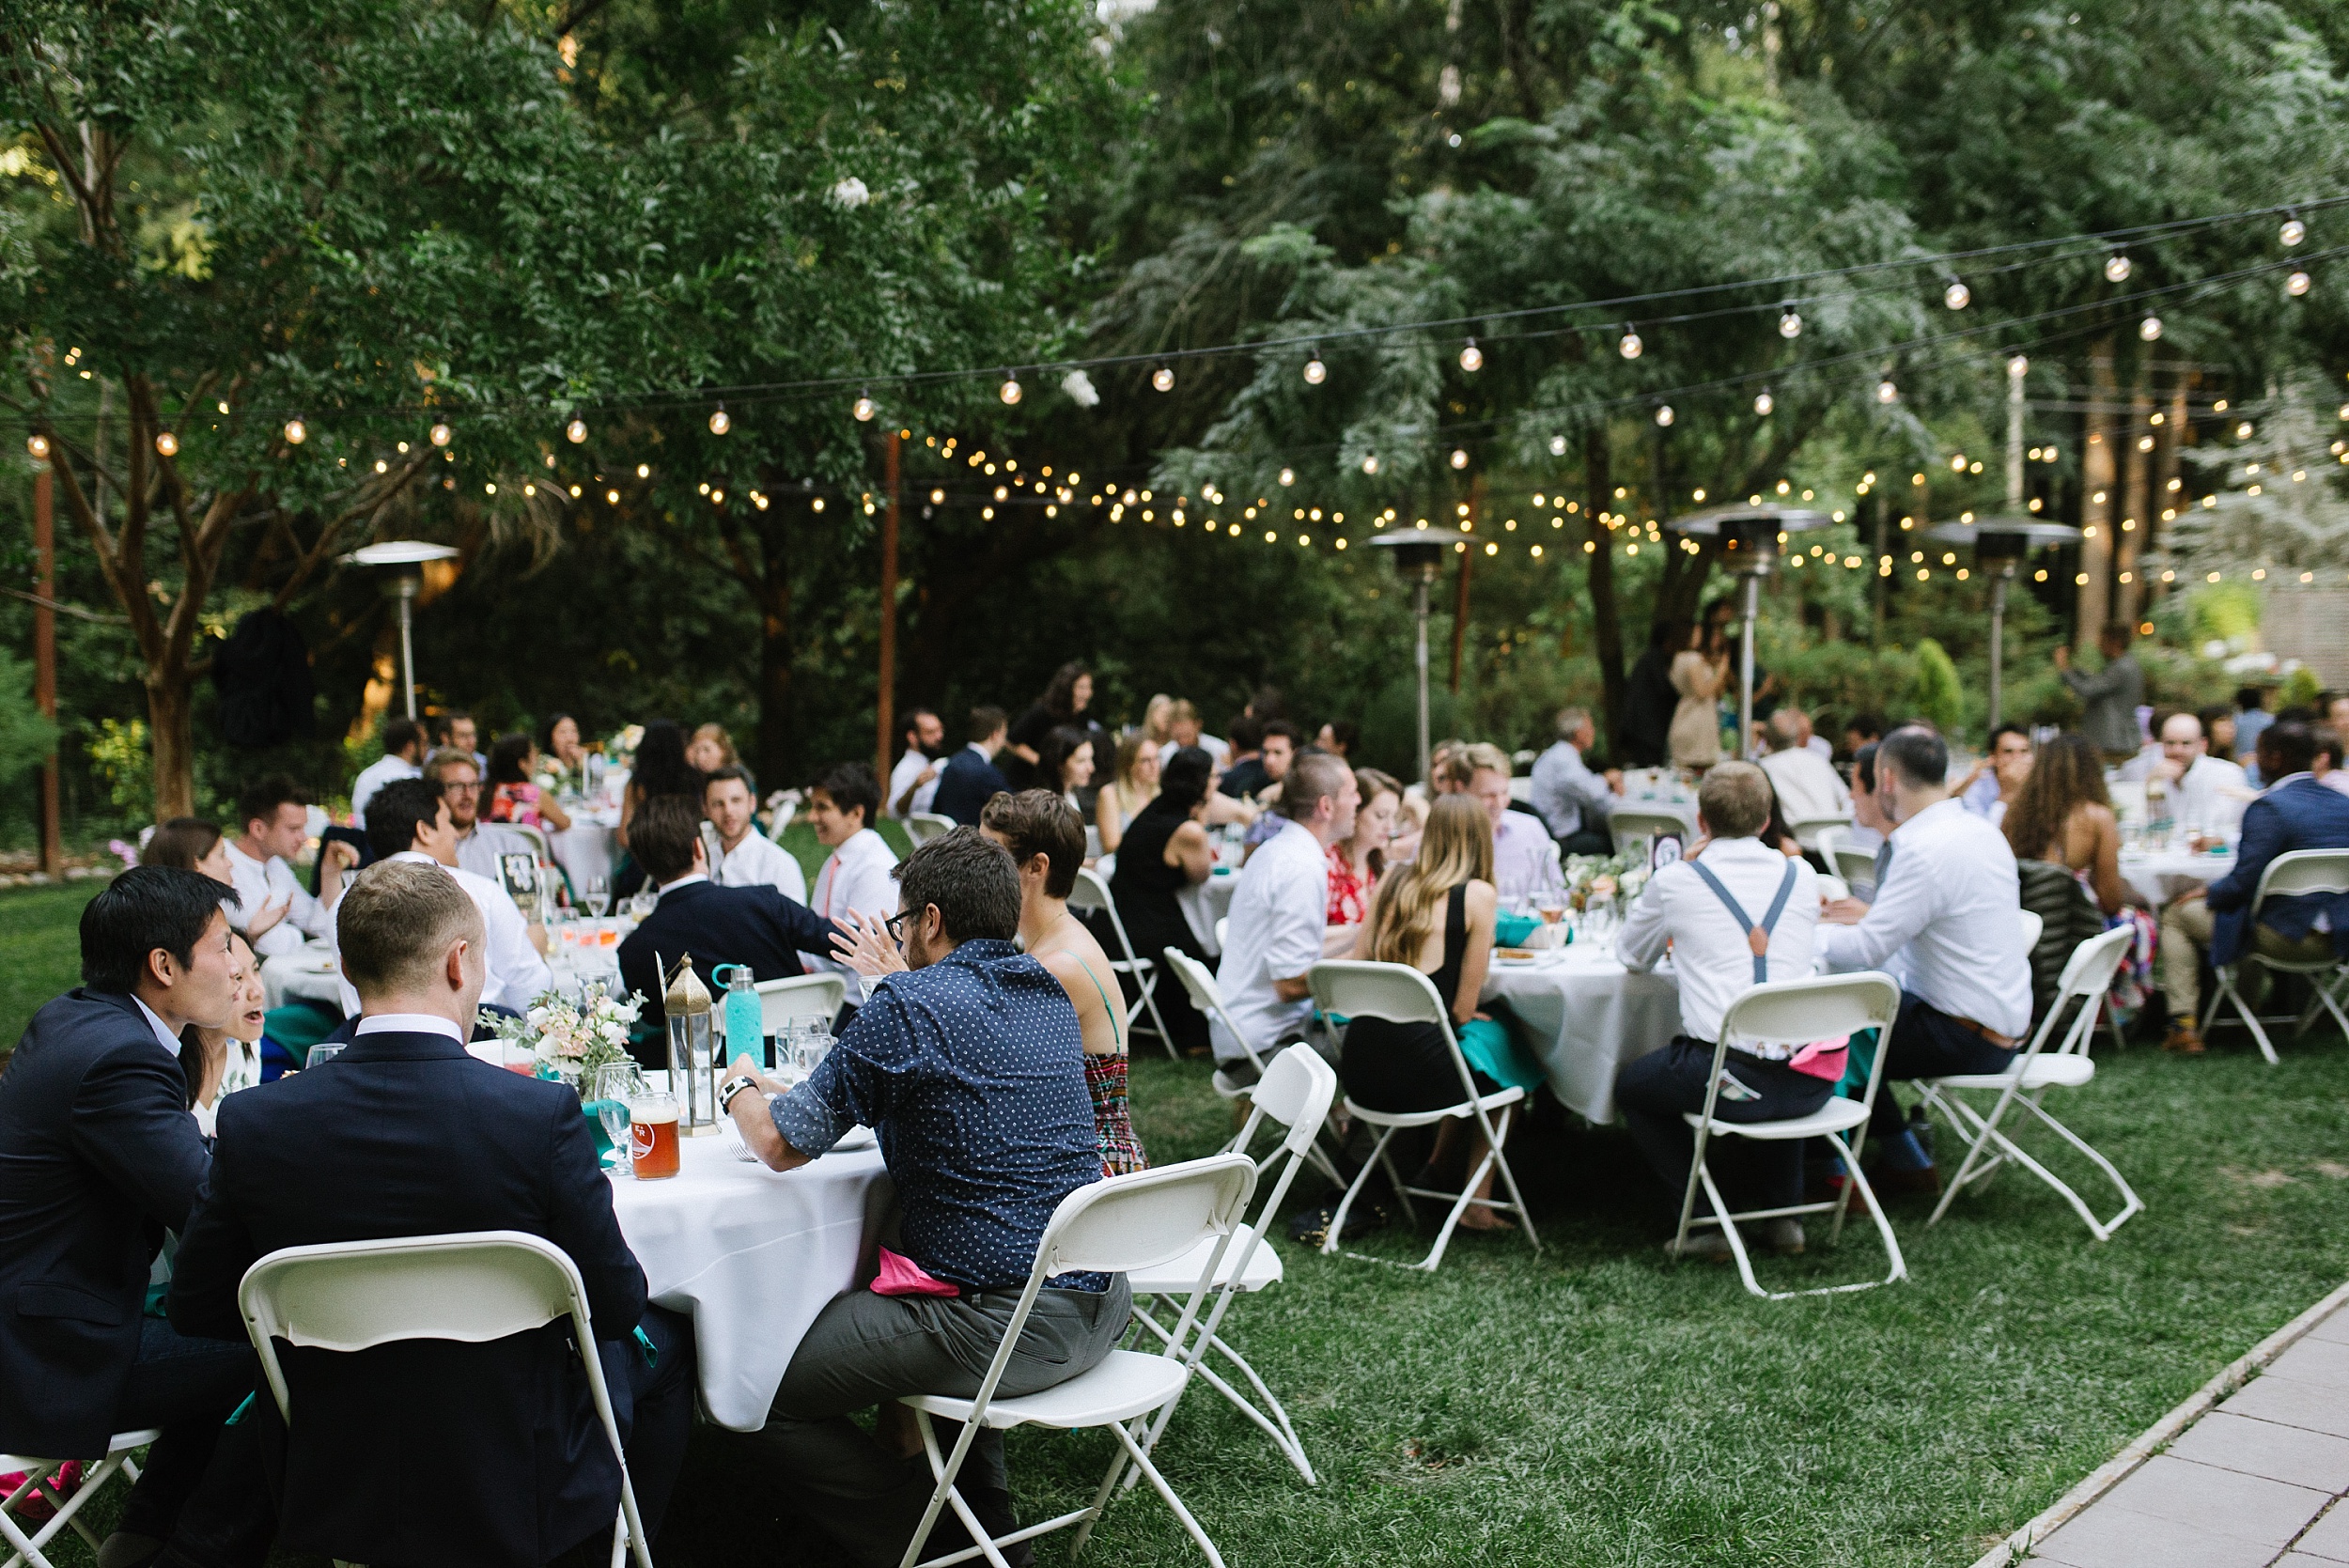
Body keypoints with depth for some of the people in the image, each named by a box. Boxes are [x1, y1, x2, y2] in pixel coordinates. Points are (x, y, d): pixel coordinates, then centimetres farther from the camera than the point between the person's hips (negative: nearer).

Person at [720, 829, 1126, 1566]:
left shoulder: (907, 1007, -12)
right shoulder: (1050, 995, 10)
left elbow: (781, 1144, -6)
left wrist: (742, 1087, 15)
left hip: (1005, 1325, -9)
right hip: (1099, 1305, 9)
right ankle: (980, 1504, 34)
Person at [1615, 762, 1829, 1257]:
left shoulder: (1676, 881, -2)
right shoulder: (1802, 876, 8)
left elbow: (1631, 958, 16)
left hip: (1729, 1078, -4)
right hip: (1811, 1084, 4)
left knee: (1631, 1084, 25)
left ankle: (1707, 1218, 16)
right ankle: (1783, 1212, 30)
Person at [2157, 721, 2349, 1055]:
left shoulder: (2268, 807, -19)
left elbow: (2243, 882, -20)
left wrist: (2207, 893, 0)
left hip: (2287, 936, -8)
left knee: (2175, 915, 9)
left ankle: (2184, 1025, 7)